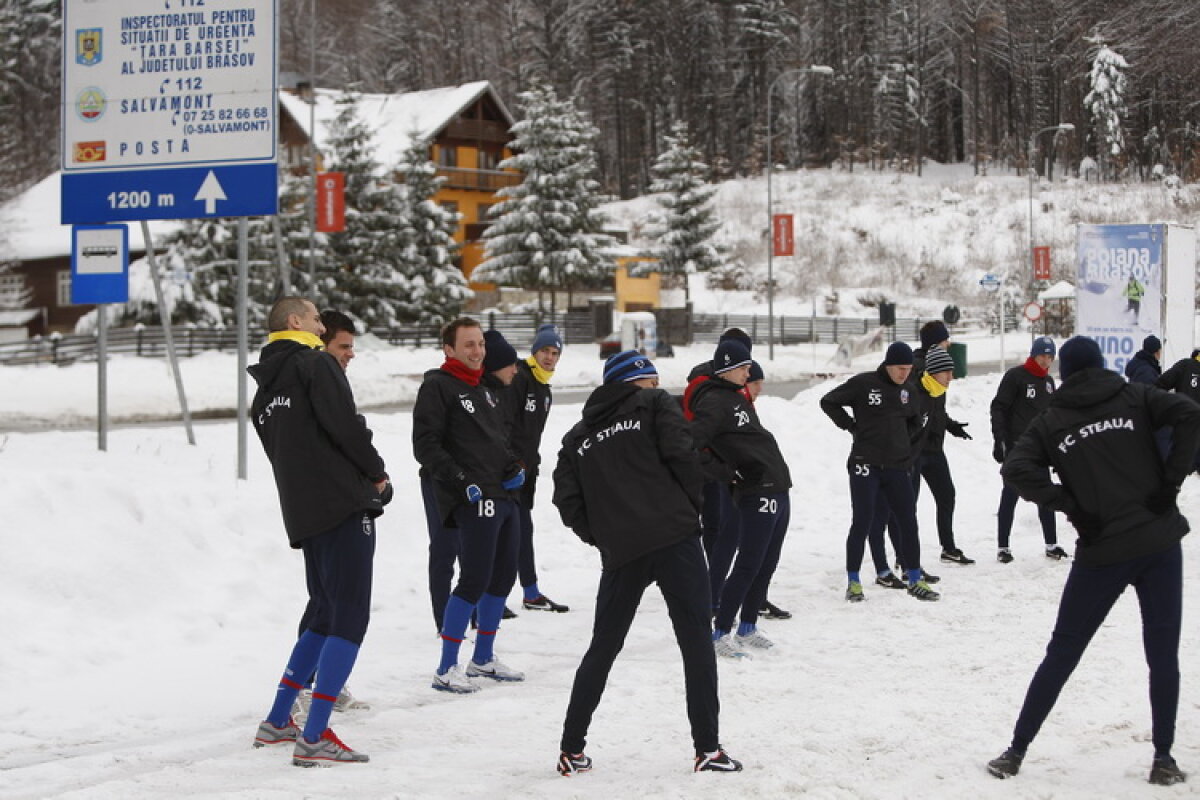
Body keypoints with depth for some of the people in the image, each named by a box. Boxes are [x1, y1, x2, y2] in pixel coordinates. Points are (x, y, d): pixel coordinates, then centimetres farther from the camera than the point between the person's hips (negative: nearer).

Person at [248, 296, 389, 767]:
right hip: (345, 507, -9)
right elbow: (344, 424, -17)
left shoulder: (263, 395, 20)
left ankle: (277, 722, 23)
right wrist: (377, 472, -2)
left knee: (325, 617, 20)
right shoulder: (315, 364, -5)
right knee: (349, 620, -8)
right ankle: (314, 739, -13)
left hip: (303, 517, 9)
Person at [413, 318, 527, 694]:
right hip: (473, 499, -9)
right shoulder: (437, 387, -6)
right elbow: (426, 445, -13)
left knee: (503, 576, 14)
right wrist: (460, 480, -20)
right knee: (475, 580, -11)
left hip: (504, 495, 9)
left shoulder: (486, 388, 20)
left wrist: (516, 467, 10)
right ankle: (446, 669, -5)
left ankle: (483, 658, 28)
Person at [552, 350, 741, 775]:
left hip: (619, 552, 4)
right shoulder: (655, 404, 6)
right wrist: (693, 505, 4)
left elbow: (567, 500, 10)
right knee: (696, 640, 0)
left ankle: (572, 750, 15)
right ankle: (707, 748, -4)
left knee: (603, 647, 14)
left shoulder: (578, 436, 19)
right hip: (674, 536, -4)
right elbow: (681, 454, -9)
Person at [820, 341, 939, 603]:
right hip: (865, 465, -5)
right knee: (862, 523, -3)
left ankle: (916, 581, 15)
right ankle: (853, 582, 7)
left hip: (897, 467, 5)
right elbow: (828, 402, -1)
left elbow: (915, 421, 27)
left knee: (909, 523, 5)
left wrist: (905, 441, 11)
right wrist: (852, 426, -5)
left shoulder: (906, 390, 9)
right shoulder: (863, 384, -8)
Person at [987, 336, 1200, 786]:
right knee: (1163, 656, 7)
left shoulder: (1050, 421, 6)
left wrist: (1071, 508, -5)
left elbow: (1016, 470, -8)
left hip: (1100, 553, 1)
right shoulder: (1136, 398, 6)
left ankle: (1016, 751, 13)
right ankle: (1163, 759, 6)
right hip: (1159, 544, 0)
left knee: (1062, 653, 10)